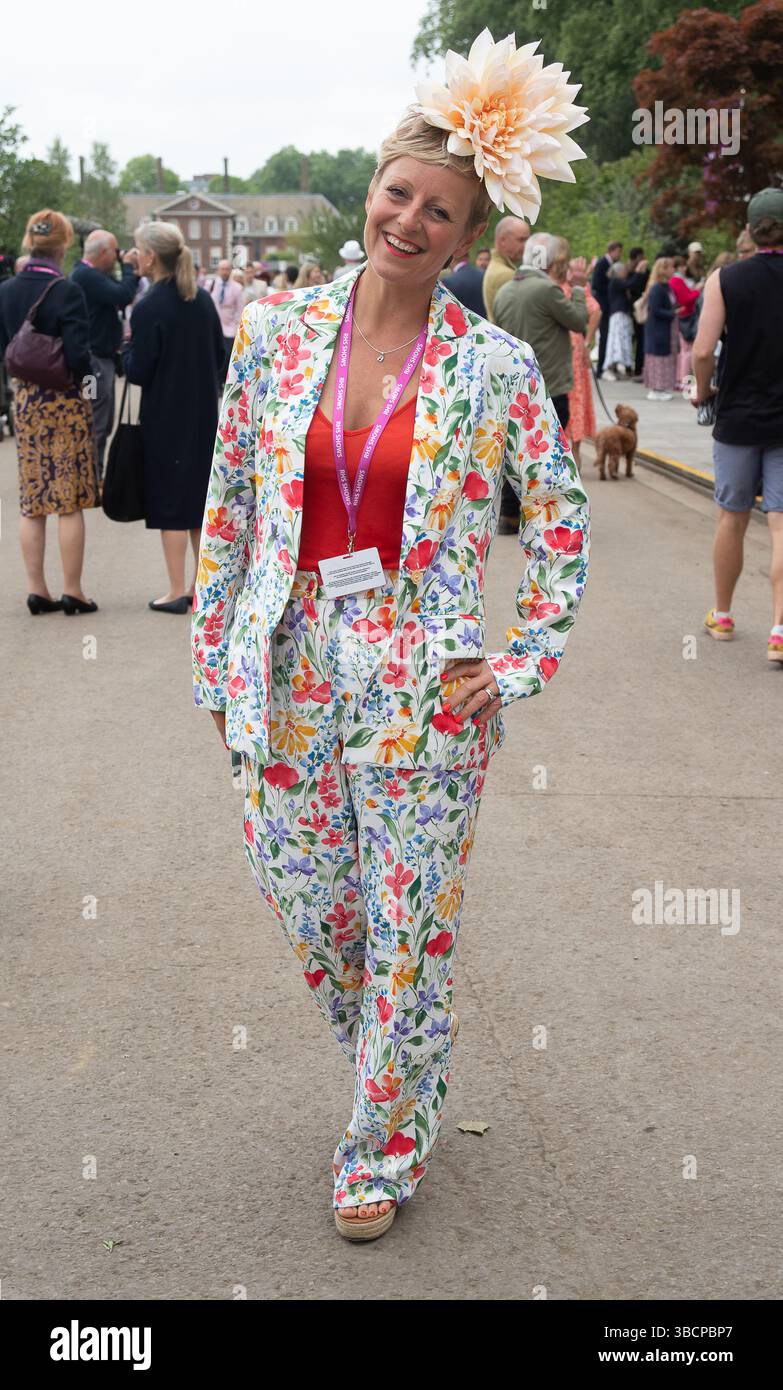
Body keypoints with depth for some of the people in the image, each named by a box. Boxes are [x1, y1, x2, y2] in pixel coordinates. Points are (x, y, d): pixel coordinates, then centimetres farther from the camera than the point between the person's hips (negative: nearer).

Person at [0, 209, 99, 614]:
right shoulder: (67, 291, -16)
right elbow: (78, 354, -19)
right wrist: (82, 375, 1)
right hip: (65, 400, -5)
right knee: (69, 503, 2)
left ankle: (37, 589, 14)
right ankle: (72, 591, 5)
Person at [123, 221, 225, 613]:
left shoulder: (148, 308, -16)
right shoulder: (203, 300, 4)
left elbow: (138, 371, -15)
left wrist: (127, 348, 4)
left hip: (165, 419, -6)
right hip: (204, 415, 6)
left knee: (170, 504, 0)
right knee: (200, 497, 14)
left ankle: (176, 592, 3)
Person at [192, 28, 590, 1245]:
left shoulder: (495, 366, -7)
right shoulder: (278, 332, 0)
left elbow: (564, 526, 2)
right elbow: (228, 503, 6)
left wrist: (520, 667, -3)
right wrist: (215, 654, 6)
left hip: (422, 683, -3)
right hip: (291, 673, 3)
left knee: (409, 925, 5)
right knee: (303, 894, 14)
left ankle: (387, 1143, 27)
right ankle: (393, 1073, 42)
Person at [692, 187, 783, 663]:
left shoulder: (725, 280, -6)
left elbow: (704, 351, -12)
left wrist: (703, 391, 6)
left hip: (737, 418, 1)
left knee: (732, 519, 14)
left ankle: (722, 616, 27)